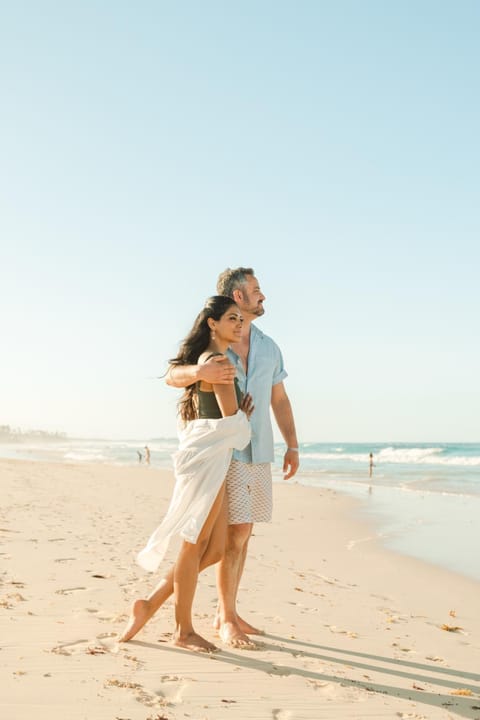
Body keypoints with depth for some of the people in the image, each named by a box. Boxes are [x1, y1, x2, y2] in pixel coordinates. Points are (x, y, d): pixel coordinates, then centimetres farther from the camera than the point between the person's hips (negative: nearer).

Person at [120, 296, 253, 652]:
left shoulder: (207, 360, 19)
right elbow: (232, 420, -15)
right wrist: (245, 417, 7)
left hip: (214, 461, 10)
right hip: (208, 458, -10)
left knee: (216, 548, 10)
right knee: (195, 546, 0)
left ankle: (150, 605, 15)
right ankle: (184, 630, 11)